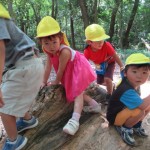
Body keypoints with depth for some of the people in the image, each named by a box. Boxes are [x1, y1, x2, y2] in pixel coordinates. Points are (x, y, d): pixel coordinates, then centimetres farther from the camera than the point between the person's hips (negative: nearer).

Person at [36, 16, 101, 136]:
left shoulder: (64, 51, -37)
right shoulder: (49, 51, -13)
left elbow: (61, 70, -27)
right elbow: (48, 67, -5)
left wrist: (56, 82, -11)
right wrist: (44, 82, 0)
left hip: (78, 69, -8)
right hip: (70, 72, 9)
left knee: (77, 92, -19)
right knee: (76, 92, 16)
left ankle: (75, 120, -30)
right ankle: (95, 105, 27)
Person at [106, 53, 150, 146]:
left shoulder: (133, 83, -10)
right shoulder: (127, 91, -37)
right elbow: (142, 106, -43)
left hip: (124, 111, 9)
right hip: (114, 117, -9)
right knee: (140, 111, -33)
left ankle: (136, 125, 11)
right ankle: (124, 128, -7)